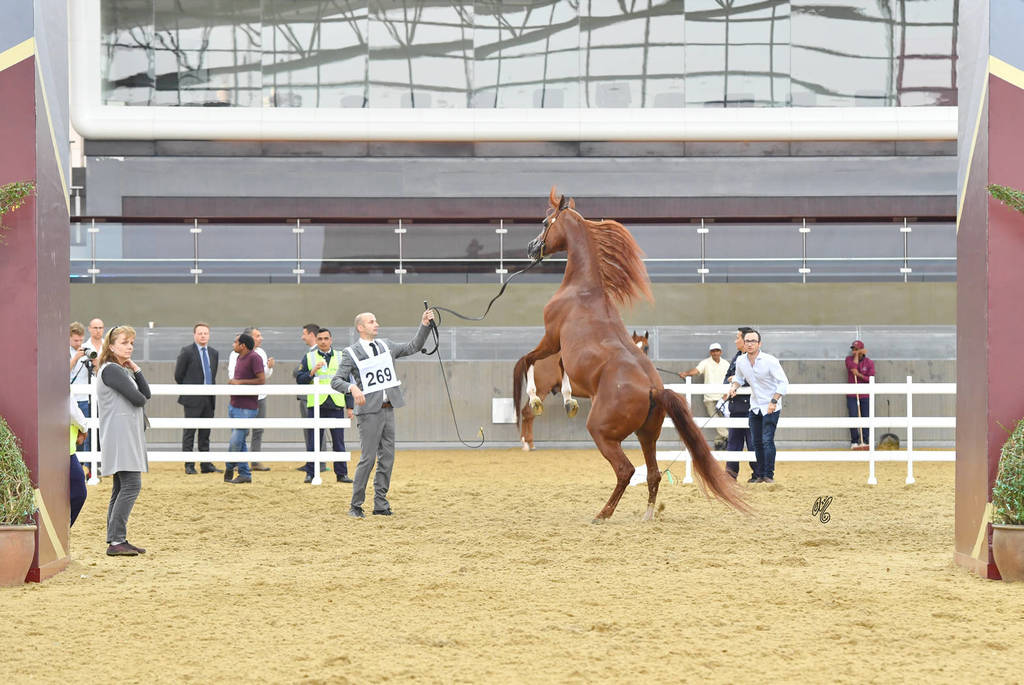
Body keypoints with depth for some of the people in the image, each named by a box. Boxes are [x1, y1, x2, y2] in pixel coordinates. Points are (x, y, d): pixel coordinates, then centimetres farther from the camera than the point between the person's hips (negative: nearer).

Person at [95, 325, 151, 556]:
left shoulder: (123, 370, 20)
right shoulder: (111, 370, -11)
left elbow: (146, 393, 12)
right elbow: (137, 398, -17)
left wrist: (135, 368, 4)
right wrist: (140, 400, 6)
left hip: (130, 434, 11)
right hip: (120, 435, -11)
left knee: (122, 488, 10)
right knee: (131, 485, -16)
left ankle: (116, 540, 12)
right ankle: (116, 541, -18)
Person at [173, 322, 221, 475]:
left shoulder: (214, 353, 12)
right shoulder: (187, 352, -5)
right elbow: (178, 375, -2)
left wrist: (211, 390, 15)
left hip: (209, 399, 5)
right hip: (193, 399, -5)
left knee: (205, 433, 9)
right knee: (189, 433, -3)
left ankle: (206, 464, 13)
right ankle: (189, 465, -1)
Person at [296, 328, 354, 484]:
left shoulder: (340, 358, 12)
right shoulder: (308, 357, 8)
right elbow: (299, 380, 2)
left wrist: (349, 406, 10)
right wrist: (312, 371, -15)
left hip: (336, 406, 1)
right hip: (315, 405, -1)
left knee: (339, 441, 2)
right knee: (313, 442, 0)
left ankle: (342, 473, 8)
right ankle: (310, 474, 6)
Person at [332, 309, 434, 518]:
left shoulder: (386, 345, 13)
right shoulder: (351, 353, -5)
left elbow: (413, 347, 19)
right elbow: (336, 381, -9)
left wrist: (424, 326, 7)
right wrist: (352, 388, -28)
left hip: (388, 409, 6)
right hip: (369, 412, -6)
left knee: (387, 458, 6)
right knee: (368, 458, -8)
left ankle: (380, 504, 12)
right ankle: (356, 506, 1)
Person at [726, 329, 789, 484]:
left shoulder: (770, 361, -18)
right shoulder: (740, 361, -1)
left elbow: (783, 383, -16)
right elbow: (738, 378, 19)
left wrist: (774, 401, -25)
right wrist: (734, 387, -3)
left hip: (771, 407, -6)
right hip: (754, 407, 6)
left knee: (767, 440, -14)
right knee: (756, 442, 7)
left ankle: (769, 475, -11)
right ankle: (758, 474, 17)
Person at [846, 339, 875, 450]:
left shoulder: (869, 363, 2)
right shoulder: (849, 359, 3)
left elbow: (871, 379, -6)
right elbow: (853, 368, -18)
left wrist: (860, 375, -20)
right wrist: (857, 354, -11)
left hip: (865, 396, 0)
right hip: (852, 396, 0)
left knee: (866, 419, 0)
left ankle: (864, 441, 6)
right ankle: (854, 442, 1)